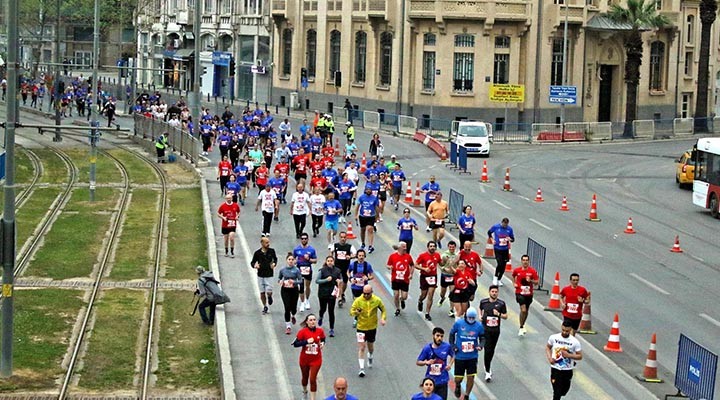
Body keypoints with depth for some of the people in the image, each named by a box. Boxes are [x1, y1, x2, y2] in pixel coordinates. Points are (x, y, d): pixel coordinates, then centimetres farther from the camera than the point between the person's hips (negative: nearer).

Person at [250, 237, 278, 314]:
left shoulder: (271, 251, -2)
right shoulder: (257, 253, -4)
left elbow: (275, 259, 16)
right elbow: (252, 262, 5)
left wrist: (274, 264, -5)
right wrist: (254, 265, -17)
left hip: (269, 275, -1)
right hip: (260, 275, 1)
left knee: (269, 292, -9)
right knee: (262, 293, 6)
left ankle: (269, 296, 28)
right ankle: (265, 307, 24)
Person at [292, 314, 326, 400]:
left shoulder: (320, 331, -5)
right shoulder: (302, 331, -13)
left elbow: (323, 340, 14)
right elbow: (295, 344, -16)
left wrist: (322, 344, -8)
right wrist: (307, 341, -26)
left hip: (316, 360, 0)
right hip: (304, 359, 0)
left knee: (313, 379, -6)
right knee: (305, 377, 19)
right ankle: (304, 392, 48)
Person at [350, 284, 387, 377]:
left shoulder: (377, 300, -7)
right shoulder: (358, 300, -11)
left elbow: (383, 310, 7)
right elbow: (351, 311, -8)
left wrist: (383, 318, -11)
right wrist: (356, 312, -32)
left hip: (372, 327, 2)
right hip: (361, 328, -2)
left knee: (370, 347, 18)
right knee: (361, 348, -10)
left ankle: (370, 357, 53)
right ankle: (362, 369, -8)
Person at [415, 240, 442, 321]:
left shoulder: (437, 255, 2)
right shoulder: (422, 255, -9)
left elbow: (441, 263, 19)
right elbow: (416, 265, -7)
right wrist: (424, 268, -21)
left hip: (433, 277, 2)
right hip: (424, 276, -2)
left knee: (430, 296, -4)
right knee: (424, 295, 10)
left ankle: (427, 313, 2)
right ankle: (420, 302, 48)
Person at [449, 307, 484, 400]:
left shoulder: (479, 326, -3)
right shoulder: (458, 323, -6)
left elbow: (482, 338, 7)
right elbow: (452, 334, 8)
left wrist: (480, 345, -14)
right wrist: (452, 345, -4)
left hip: (472, 357, 1)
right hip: (460, 356, -1)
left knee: (471, 377, 0)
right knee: (458, 379, 3)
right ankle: (458, 386, 41)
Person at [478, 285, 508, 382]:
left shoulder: (501, 304, -3)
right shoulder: (483, 302, 0)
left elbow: (506, 316, 2)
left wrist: (499, 314, -17)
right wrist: (480, 315, 3)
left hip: (496, 330, 2)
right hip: (486, 329, -2)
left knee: (492, 350, 15)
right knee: (487, 350, -10)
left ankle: (487, 366, 38)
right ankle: (487, 372, -7)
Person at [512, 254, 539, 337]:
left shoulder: (532, 271, -6)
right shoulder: (517, 270, -4)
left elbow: (537, 282, -3)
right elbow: (513, 276, 19)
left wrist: (531, 281, -22)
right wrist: (514, 283, 5)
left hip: (529, 294, 2)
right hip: (520, 293, -2)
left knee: (526, 311, 17)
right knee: (523, 310, -18)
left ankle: (522, 325, 39)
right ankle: (521, 328, -7)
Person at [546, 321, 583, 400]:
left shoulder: (575, 342, -12)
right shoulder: (553, 337, -8)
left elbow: (580, 356, -6)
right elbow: (548, 347, 10)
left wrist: (569, 355, -23)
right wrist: (549, 358, -7)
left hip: (567, 370, 1)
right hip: (555, 369, -1)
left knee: (564, 391, 20)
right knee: (557, 393, -8)